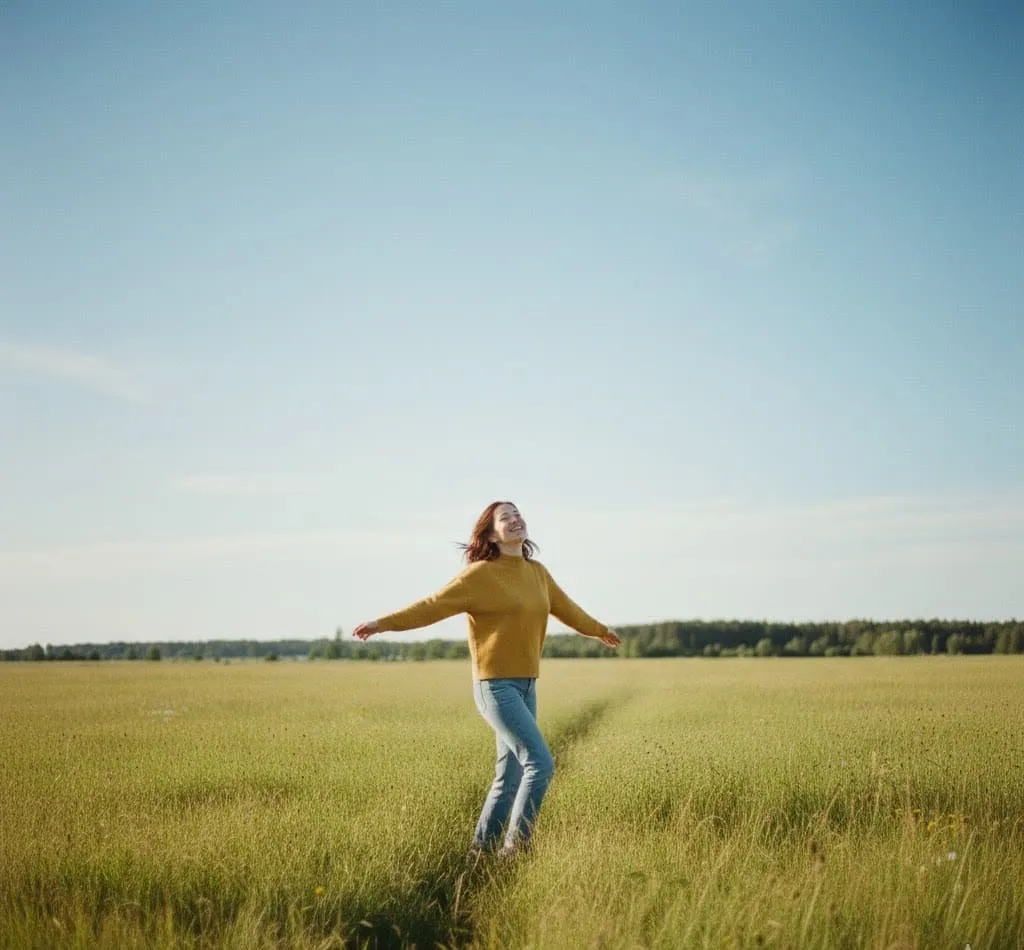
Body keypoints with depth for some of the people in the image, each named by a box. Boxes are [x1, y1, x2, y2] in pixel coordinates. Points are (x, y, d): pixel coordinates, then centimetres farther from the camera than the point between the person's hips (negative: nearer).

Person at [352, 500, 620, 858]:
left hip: (525, 685, 7)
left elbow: (566, 608, 26)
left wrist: (600, 630, 40)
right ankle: (514, 847, -3)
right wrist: (383, 623, -23)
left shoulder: (537, 572, 9)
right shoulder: (481, 574, -11)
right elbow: (434, 605, -14)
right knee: (540, 763, -14)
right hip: (496, 685, -7)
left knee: (510, 776, 11)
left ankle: (482, 847, 24)